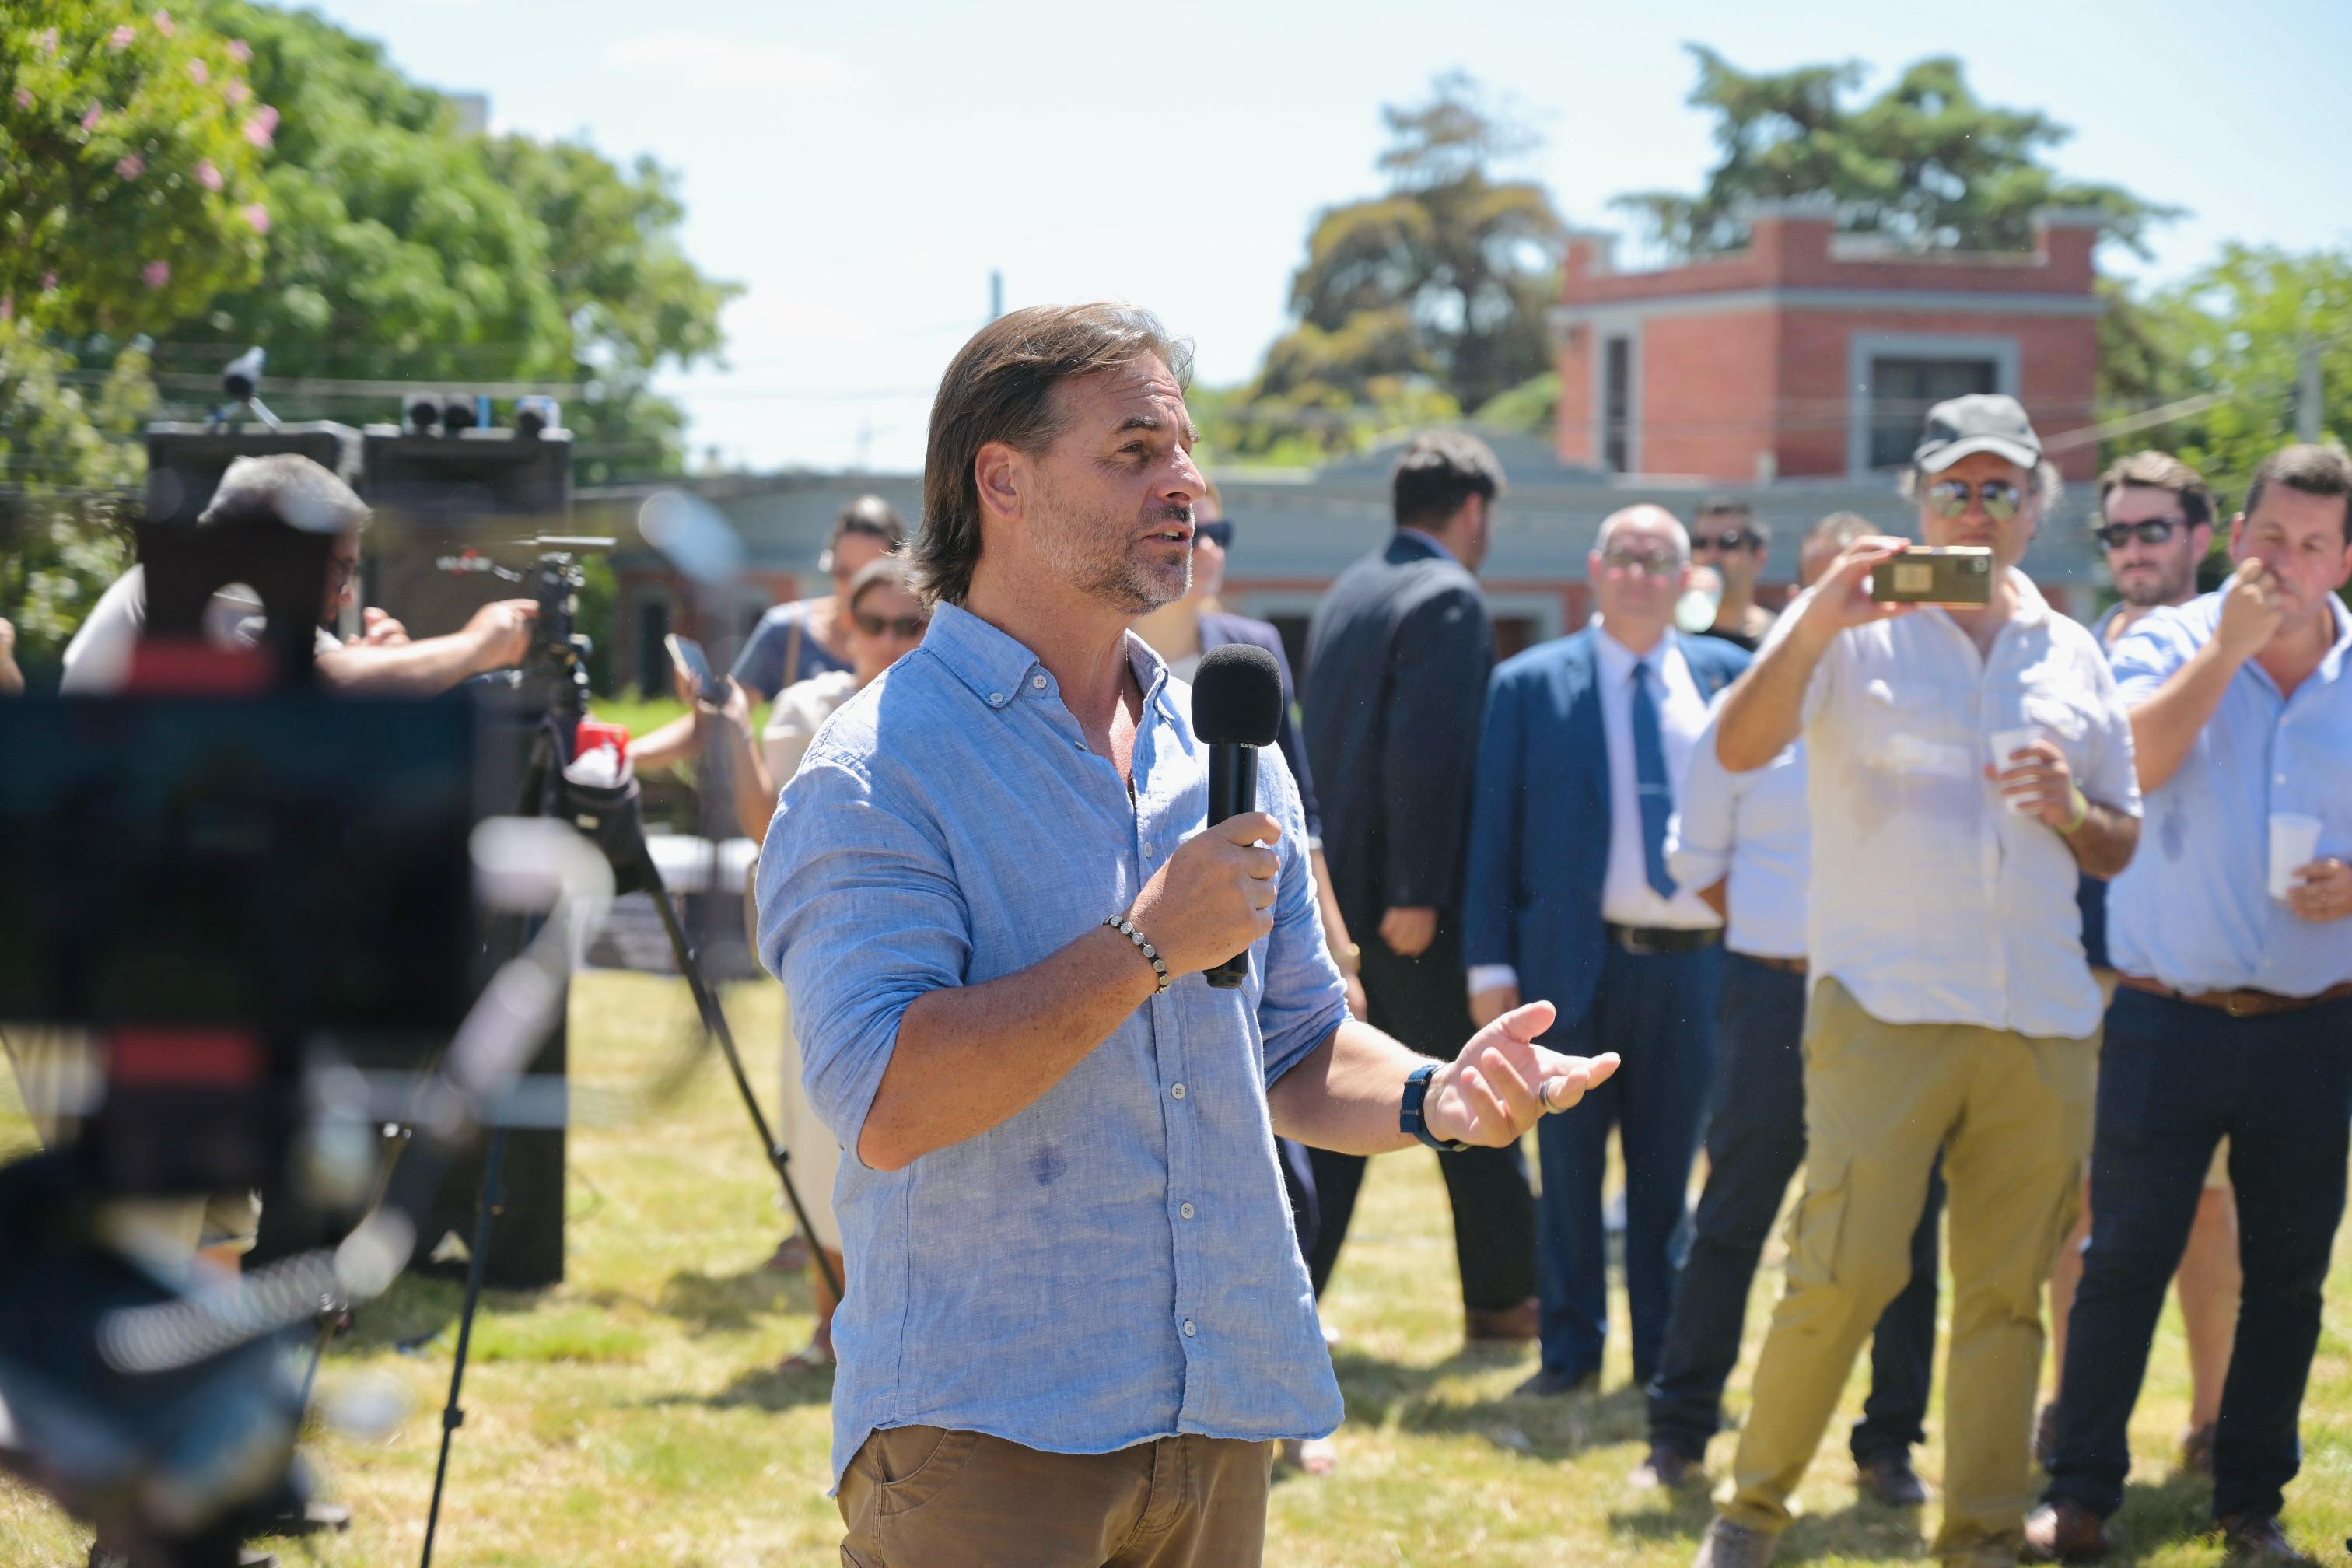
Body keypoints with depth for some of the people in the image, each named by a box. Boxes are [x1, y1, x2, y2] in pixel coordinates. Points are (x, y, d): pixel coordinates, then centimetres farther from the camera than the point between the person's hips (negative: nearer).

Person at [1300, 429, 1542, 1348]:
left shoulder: (1345, 594, 14)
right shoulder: (1449, 600, -13)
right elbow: (1426, 751, -22)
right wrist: (1418, 894, -22)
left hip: (1341, 891, 8)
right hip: (1413, 900, -8)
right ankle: (1504, 1297, 14)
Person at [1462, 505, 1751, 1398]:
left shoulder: (1729, 677, 9)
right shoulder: (1530, 686, 4)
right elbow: (1494, 831, 2)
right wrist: (1491, 962, -4)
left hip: (1695, 963, 1)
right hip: (1577, 961, -1)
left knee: (1669, 1167, 7)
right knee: (1569, 1166, 3)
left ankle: (1665, 1356, 16)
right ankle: (1570, 1349, 13)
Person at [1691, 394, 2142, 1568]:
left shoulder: (2070, 655, 16)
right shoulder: (1853, 628, 3)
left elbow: (2121, 848, 20)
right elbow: (1737, 748, -12)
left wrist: (2071, 811, -3)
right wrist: (1813, 627, -26)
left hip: (2043, 1020, 4)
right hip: (1884, 1006, -4)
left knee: (2007, 1292, 4)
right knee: (1845, 1273, -12)